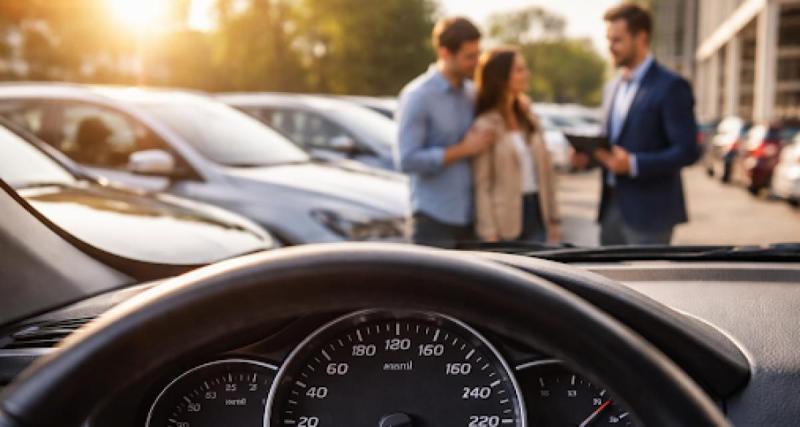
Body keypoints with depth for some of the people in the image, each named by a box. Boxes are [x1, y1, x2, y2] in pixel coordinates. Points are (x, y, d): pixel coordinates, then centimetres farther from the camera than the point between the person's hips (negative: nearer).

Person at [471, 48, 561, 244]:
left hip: (537, 213, 6)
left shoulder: (529, 118, 12)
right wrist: (490, 235, -16)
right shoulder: (484, 125, -9)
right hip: (507, 222, -6)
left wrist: (553, 220, 11)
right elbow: (481, 186, -12)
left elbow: (546, 171, 14)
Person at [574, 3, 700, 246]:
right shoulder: (613, 88, 15)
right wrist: (590, 154, 0)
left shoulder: (671, 87, -10)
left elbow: (688, 151, -15)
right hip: (612, 207, 8)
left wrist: (634, 164, -25)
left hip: (648, 212, -7)